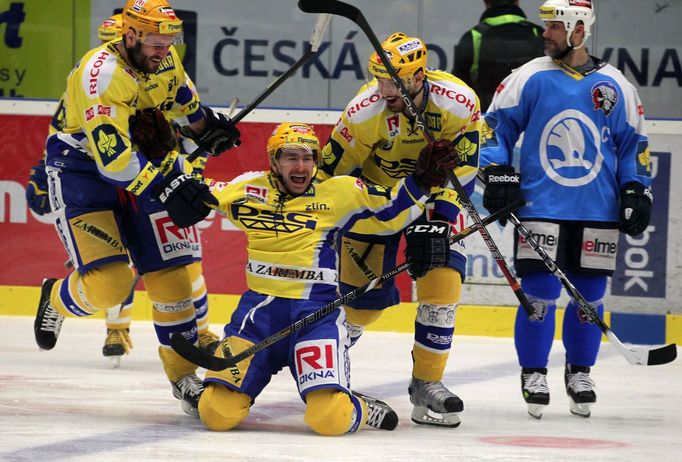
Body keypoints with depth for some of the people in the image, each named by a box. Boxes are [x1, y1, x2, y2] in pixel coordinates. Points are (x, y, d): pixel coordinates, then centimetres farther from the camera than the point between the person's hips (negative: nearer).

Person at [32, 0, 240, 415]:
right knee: (109, 284, -18)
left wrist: (207, 125, 27)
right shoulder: (101, 73, -28)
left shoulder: (163, 59, -4)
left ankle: (184, 375, 11)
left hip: (149, 166, 7)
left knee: (171, 275, 0)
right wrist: (168, 190, -36)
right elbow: (112, 157, -33)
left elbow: (179, 93, 22)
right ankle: (58, 299, 16)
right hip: (84, 171, -7)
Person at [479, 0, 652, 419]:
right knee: (540, 293, -6)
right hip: (541, 209, -2)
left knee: (590, 295, 6)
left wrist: (637, 191, 4)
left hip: (598, 213, 2)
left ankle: (580, 372, 23)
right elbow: (497, 125, 6)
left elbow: (633, 143, 11)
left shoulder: (614, 86, 4)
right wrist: (498, 173, -5)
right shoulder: (530, 78, 0)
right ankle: (534, 373, 7)